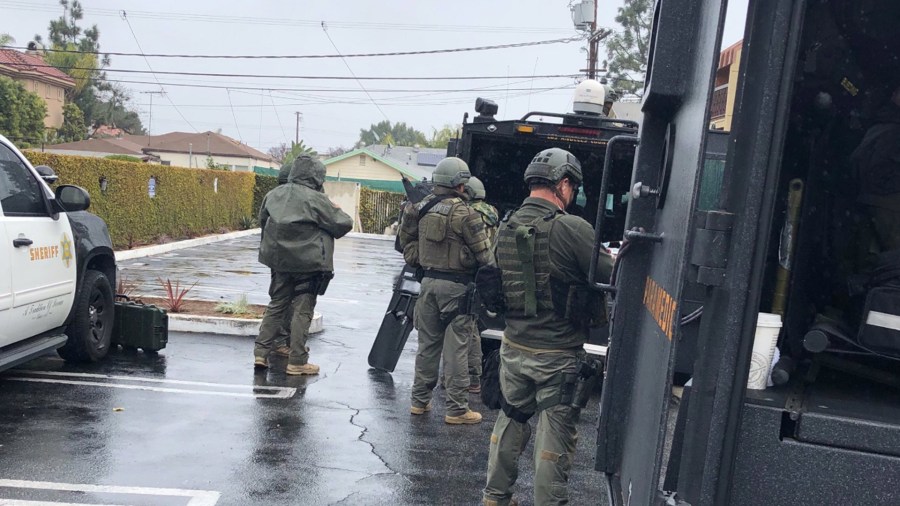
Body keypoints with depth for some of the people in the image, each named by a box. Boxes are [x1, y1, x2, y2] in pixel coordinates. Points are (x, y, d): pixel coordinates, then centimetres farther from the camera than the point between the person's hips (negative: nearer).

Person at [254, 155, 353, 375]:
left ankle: (261, 352, 16)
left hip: (279, 260, 6)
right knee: (302, 310, 2)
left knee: (276, 305, 17)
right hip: (308, 263, -6)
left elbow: (262, 221, 17)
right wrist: (337, 211, 12)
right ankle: (297, 362, 6)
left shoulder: (274, 194, 5)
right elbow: (344, 224, -7)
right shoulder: (315, 199, -13)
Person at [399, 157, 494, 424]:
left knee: (428, 343, 15)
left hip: (429, 282, 6)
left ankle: (420, 400, 23)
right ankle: (456, 409, 8)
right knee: (456, 348, 0)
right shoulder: (464, 214, -15)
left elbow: (407, 239, 12)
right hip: (457, 286, -6)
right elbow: (483, 253, -11)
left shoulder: (423, 208, 4)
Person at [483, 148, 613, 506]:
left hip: (514, 348, 6)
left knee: (509, 424, 21)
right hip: (557, 356, -6)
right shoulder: (572, 229, -19)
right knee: (554, 440, 7)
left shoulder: (506, 227, 1)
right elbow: (613, 280, -15)